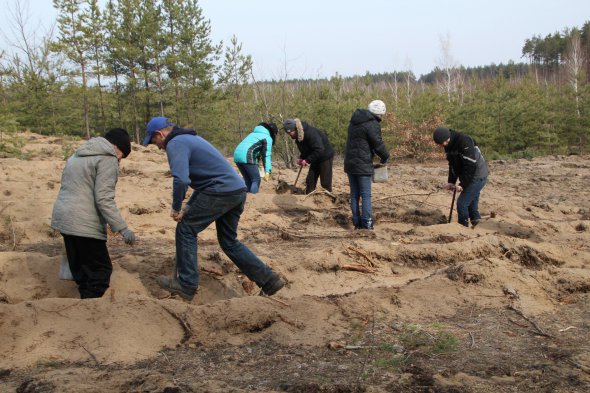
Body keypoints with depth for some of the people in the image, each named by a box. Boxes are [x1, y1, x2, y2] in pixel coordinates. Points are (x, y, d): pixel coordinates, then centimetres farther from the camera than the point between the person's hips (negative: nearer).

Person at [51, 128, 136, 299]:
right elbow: (104, 199, -17)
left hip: (63, 218, 9)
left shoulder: (78, 155, 21)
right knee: (101, 270, -1)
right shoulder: (108, 159, -8)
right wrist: (123, 229, -17)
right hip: (84, 224, -9)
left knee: (80, 270, 14)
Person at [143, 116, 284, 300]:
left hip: (220, 192, -9)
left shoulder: (175, 144, -7)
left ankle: (186, 285, 10)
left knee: (186, 230, 5)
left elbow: (181, 180, -22)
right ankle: (269, 280, 17)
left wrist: (176, 208, -7)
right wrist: (189, 205, 22)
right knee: (229, 241, 19)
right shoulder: (190, 138, 25)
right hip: (238, 190, 9)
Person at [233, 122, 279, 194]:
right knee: (256, 180, 2)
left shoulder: (254, 133, 30)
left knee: (247, 180, 16)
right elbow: (267, 155, -5)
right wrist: (267, 171, -12)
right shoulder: (268, 138, 5)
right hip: (247, 157, -8)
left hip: (237, 155, 8)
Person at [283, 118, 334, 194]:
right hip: (316, 158, 9)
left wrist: (307, 160, -26)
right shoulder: (298, 136, 0)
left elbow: (319, 150, -31)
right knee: (310, 180, 7)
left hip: (325, 156, -9)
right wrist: (301, 158, -3)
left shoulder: (310, 133, -29)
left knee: (325, 183, -7)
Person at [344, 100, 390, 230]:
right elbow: (378, 145, -14)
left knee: (354, 195, 12)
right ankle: (367, 224, -2)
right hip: (363, 165, -7)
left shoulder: (354, 121, 11)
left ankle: (357, 222, 15)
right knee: (366, 195, -1)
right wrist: (385, 157, 5)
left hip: (350, 163, 7)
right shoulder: (372, 124, -15)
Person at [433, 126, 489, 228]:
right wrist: (451, 182, 3)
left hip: (478, 177, -9)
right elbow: (453, 164, 13)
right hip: (470, 177, 9)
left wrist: (463, 184, -21)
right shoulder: (449, 145, 4)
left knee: (462, 203, -8)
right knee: (471, 203, 12)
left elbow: (470, 165, -25)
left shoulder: (464, 142, -25)